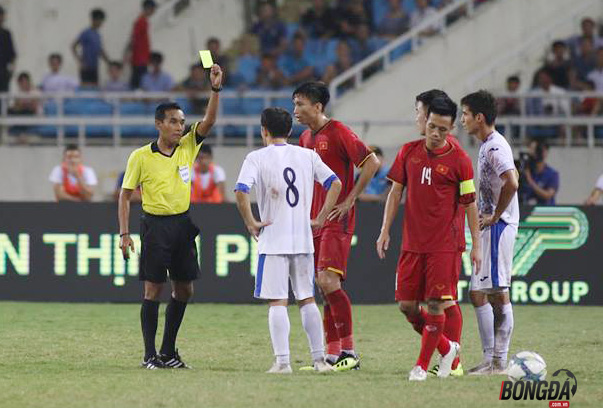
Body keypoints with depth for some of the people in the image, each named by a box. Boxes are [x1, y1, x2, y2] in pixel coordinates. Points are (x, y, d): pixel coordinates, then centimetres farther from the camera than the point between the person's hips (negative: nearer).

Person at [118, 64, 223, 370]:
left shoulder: (188, 147, 5)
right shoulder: (141, 157, -5)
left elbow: (209, 121, -6)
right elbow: (125, 195, 0)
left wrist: (215, 88, -20)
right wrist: (124, 233, -6)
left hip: (183, 224, 5)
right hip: (155, 225, -5)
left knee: (184, 290, 7)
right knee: (154, 289, -4)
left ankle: (168, 352, 18)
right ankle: (150, 354, 1)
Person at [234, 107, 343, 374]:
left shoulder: (257, 158, -3)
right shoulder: (307, 155, 8)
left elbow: (241, 192, -17)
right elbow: (335, 184, 5)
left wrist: (251, 223, -7)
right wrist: (320, 219, 8)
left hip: (273, 240, -4)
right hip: (304, 240, 4)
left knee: (277, 301, -2)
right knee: (307, 299, 12)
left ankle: (282, 361, -9)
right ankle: (319, 359, 10)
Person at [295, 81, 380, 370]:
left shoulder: (338, 132, -11)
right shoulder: (306, 138, 14)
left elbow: (371, 163, -15)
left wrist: (350, 199, -14)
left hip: (337, 220, -8)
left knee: (328, 281, -17)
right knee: (324, 287, 7)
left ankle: (349, 351, -12)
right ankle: (332, 354, 10)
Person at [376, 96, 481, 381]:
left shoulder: (459, 160, -5)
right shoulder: (409, 152, 5)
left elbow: (469, 203, -1)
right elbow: (396, 192, 11)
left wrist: (476, 245, -2)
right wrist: (385, 230, 5)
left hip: (445, 245, -4)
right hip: (412, 243, 4)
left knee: (435, 305, -7)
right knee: (406, 305, 3)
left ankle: (422, 365, 5)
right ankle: (447, 348, 23)